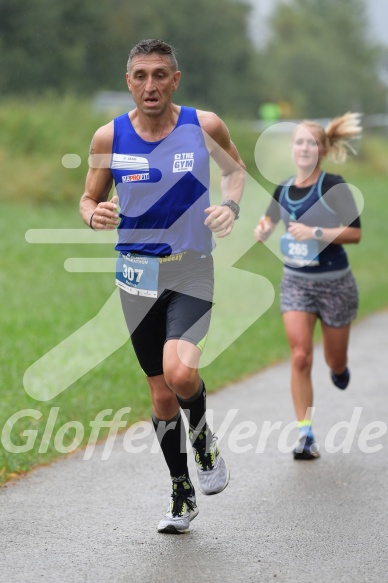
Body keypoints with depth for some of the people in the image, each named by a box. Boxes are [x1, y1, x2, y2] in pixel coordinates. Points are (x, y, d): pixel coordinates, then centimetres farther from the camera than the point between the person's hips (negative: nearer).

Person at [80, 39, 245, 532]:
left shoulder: (205, 127, -6)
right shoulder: (109, 137, -4)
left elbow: (235, 169, 14)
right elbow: (88, 199, 7)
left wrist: (230, 204, -6)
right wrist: (95, 216, -16)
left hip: (192, 272, -2)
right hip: (137, 273, 2)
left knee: (180, 372, -25)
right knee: (161, 395, 8)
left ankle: (203, 439, 8)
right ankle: (182, 495, 27)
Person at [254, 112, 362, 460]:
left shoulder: (333, 186, -13)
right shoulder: (283, 190, 2)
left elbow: (355, 233, -17)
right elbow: (272, 219, 20)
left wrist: (315, 232, -25)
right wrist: (264, 229, -3)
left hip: (333, 282, -3)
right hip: (295, 281, 3)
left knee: (335, 362, 12)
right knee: (300, 357, -12)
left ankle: (339, 366, 52)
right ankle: (305, 434, -7)